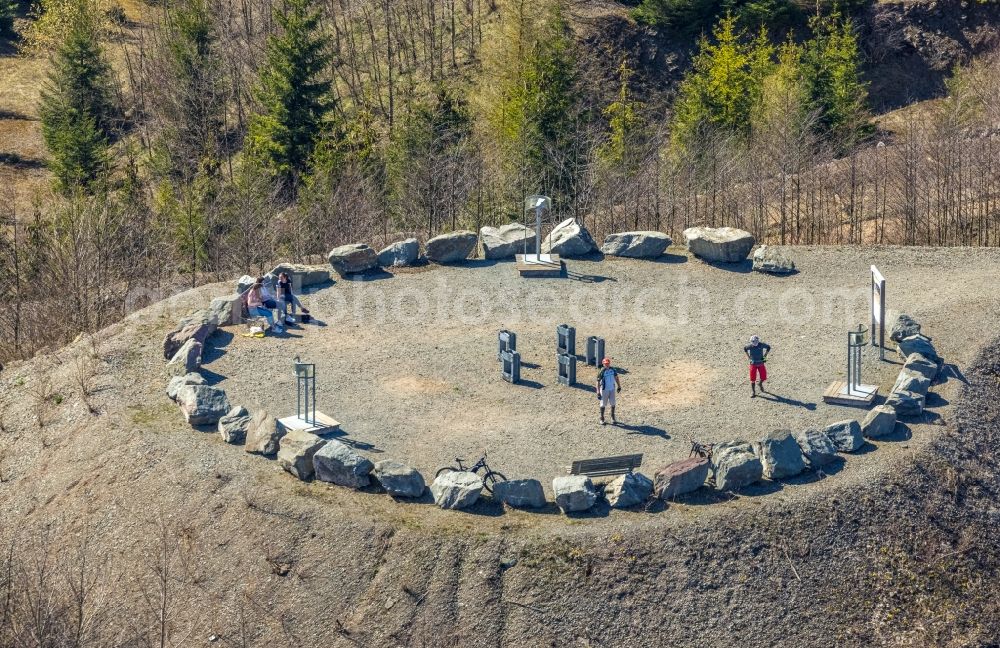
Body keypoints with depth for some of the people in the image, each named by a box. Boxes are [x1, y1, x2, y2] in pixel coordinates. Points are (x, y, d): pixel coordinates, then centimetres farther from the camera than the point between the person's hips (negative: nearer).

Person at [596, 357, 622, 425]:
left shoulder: (612, 370, 0)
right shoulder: (601, 372, -16)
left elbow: (616, 378, 14)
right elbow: (598, 382, -15)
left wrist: (619, 386, 17)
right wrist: (598, 392, -20)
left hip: (612, 389, 4)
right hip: (604, 389, -4)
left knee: (613, 403, 9)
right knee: (603, 404, 5)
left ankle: (613, 417, 27)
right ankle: (602, 419, 17)